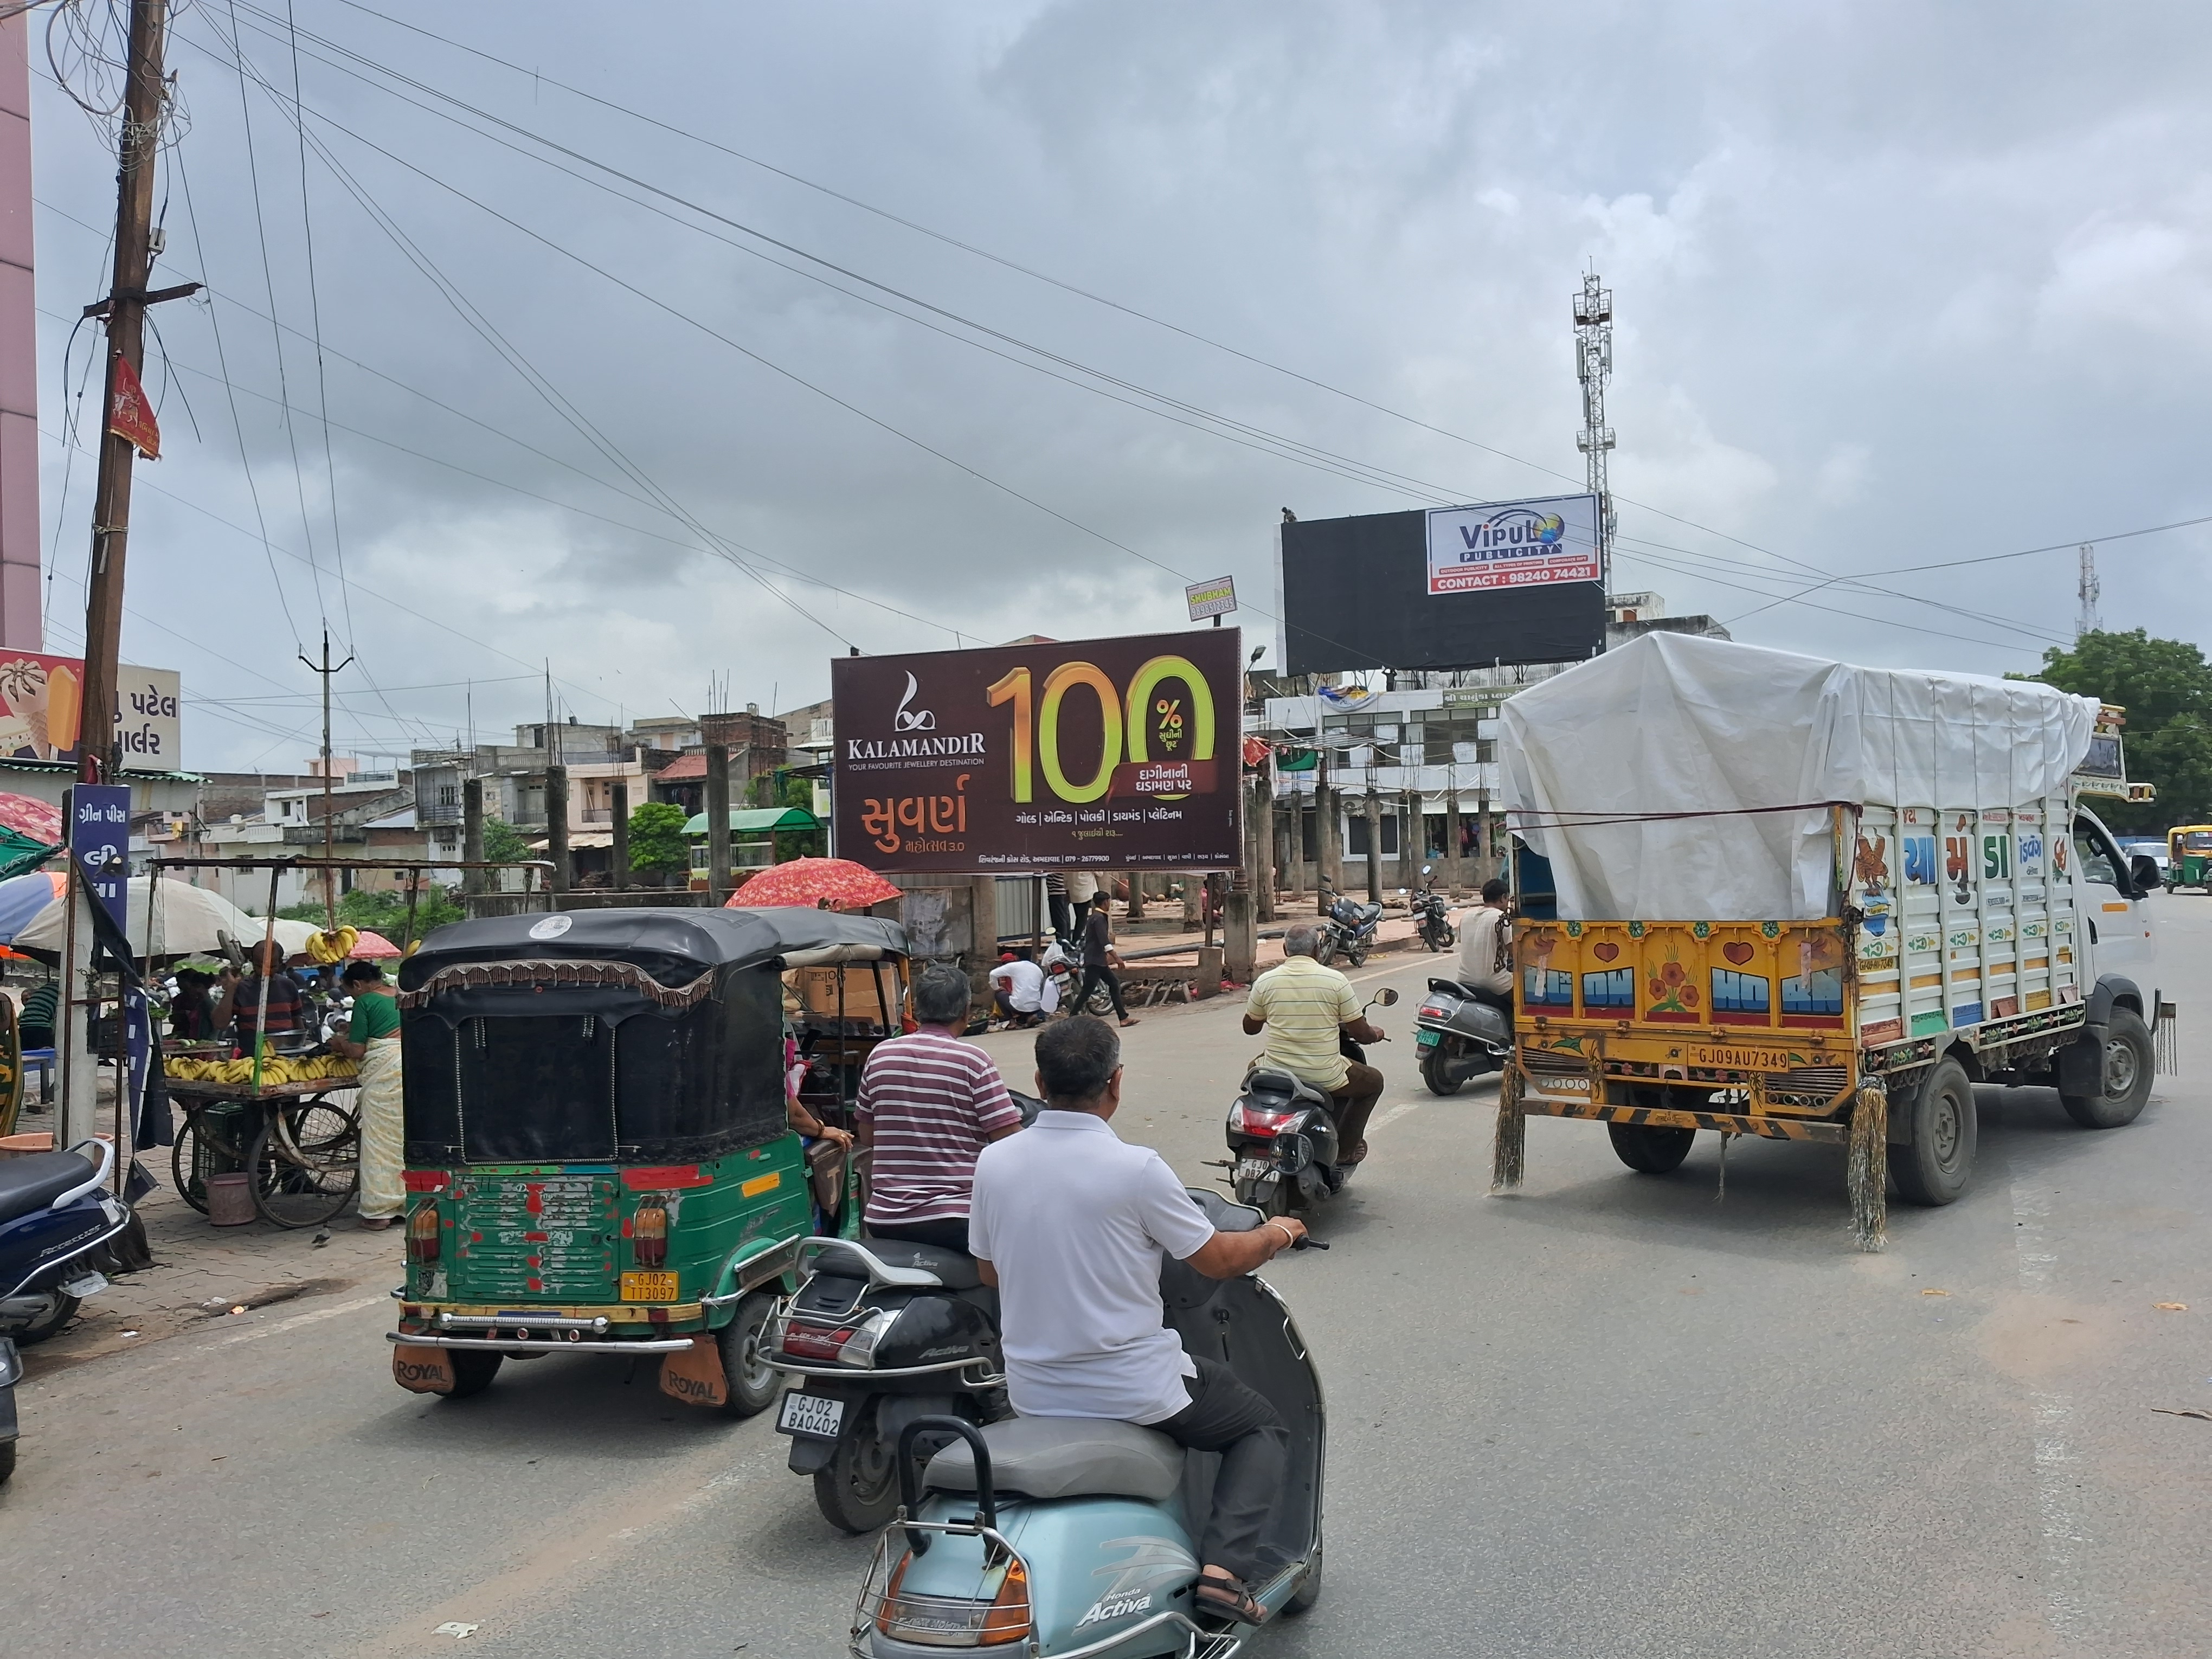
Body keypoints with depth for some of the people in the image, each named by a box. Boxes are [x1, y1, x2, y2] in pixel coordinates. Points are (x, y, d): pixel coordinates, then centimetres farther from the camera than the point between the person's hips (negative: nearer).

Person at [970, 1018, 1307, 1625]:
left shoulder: (993, 1163, -5)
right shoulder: (1135, 1169, -20)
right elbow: (1217, 1259, -8)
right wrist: (1277, 1233, 13)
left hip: (1033, 1393, 6)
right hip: (1131, 1389, -6)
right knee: (1264, 1428, 17)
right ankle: (1226, 1564, -3)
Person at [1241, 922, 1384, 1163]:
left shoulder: (1265, 981, -1)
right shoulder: (1335, 980, -8)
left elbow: (1250, 1028, 13)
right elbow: (1360, 1033, -3)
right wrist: (1376, 1034, 21)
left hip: (1277, 1076, 3)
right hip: (1324, 1078, -2)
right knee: (1373, 1082, 25)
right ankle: (1344, 1149, 21)